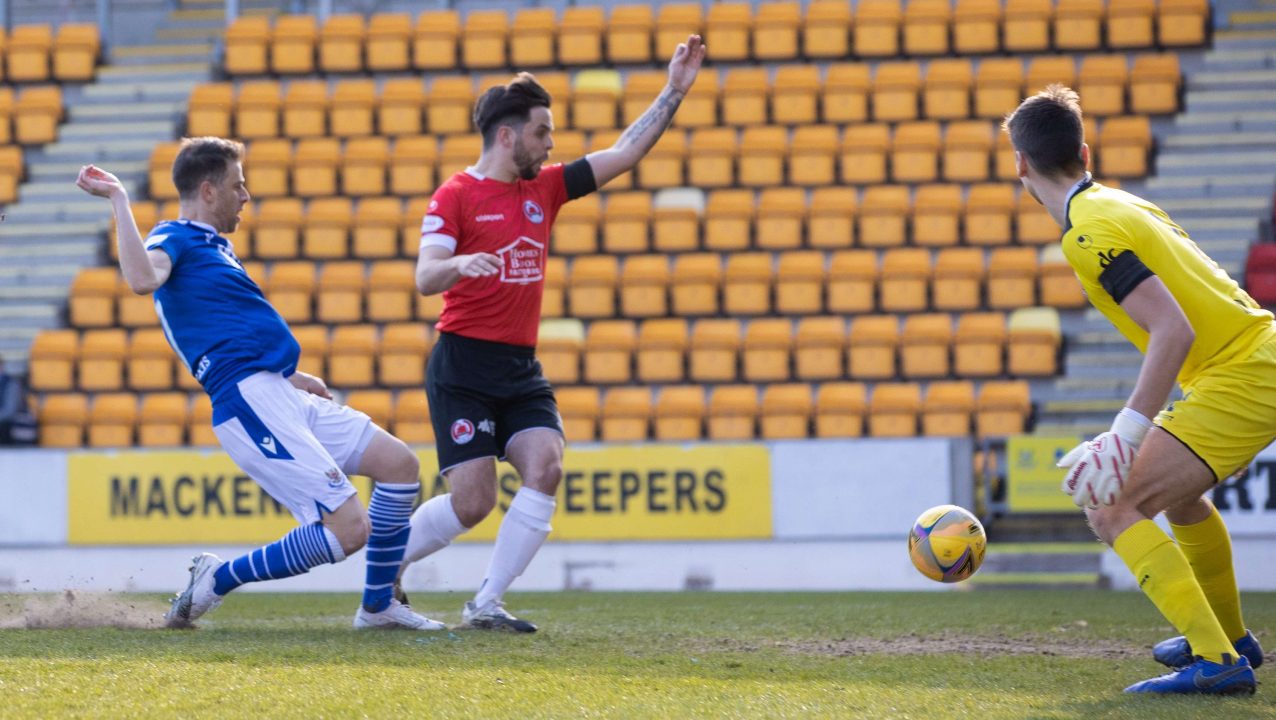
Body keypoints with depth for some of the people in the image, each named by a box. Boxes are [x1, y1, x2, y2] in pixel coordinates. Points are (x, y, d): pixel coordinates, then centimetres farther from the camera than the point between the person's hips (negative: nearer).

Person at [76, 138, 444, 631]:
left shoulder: (212, 245, 24)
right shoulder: (174, 239, -7)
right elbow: (143, 280, -32)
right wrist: (119, 200, -26)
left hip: (284, 398, 10)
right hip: (252, 402, -10)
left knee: (399, 464, 9)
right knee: (348, 528, -16)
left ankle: (378, 606, 17)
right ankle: (219, 581, -2)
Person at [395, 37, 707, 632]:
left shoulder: (545, 188, 11)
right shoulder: (455, 196, -8)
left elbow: (624, 153, 13)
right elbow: (425, 279, -17)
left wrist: (674, 92, 7)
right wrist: (458, 263, -40)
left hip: (521, 369, 6)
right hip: (463, 365, -6)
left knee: (545, 467, -16)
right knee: (472, 502, -10)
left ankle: (485, 604, -9)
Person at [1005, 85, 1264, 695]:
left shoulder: (1090, 234, -16)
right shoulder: (1119, 205, 13)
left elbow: (1175, 329, -25)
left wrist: (1127, 433, -29)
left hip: (1241, 379, -10)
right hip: (1259, 354, 10)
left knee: (1113, 509, -13)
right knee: (1177, 491, 32)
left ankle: (1216, 661, -19)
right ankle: (1228, 637, 45)